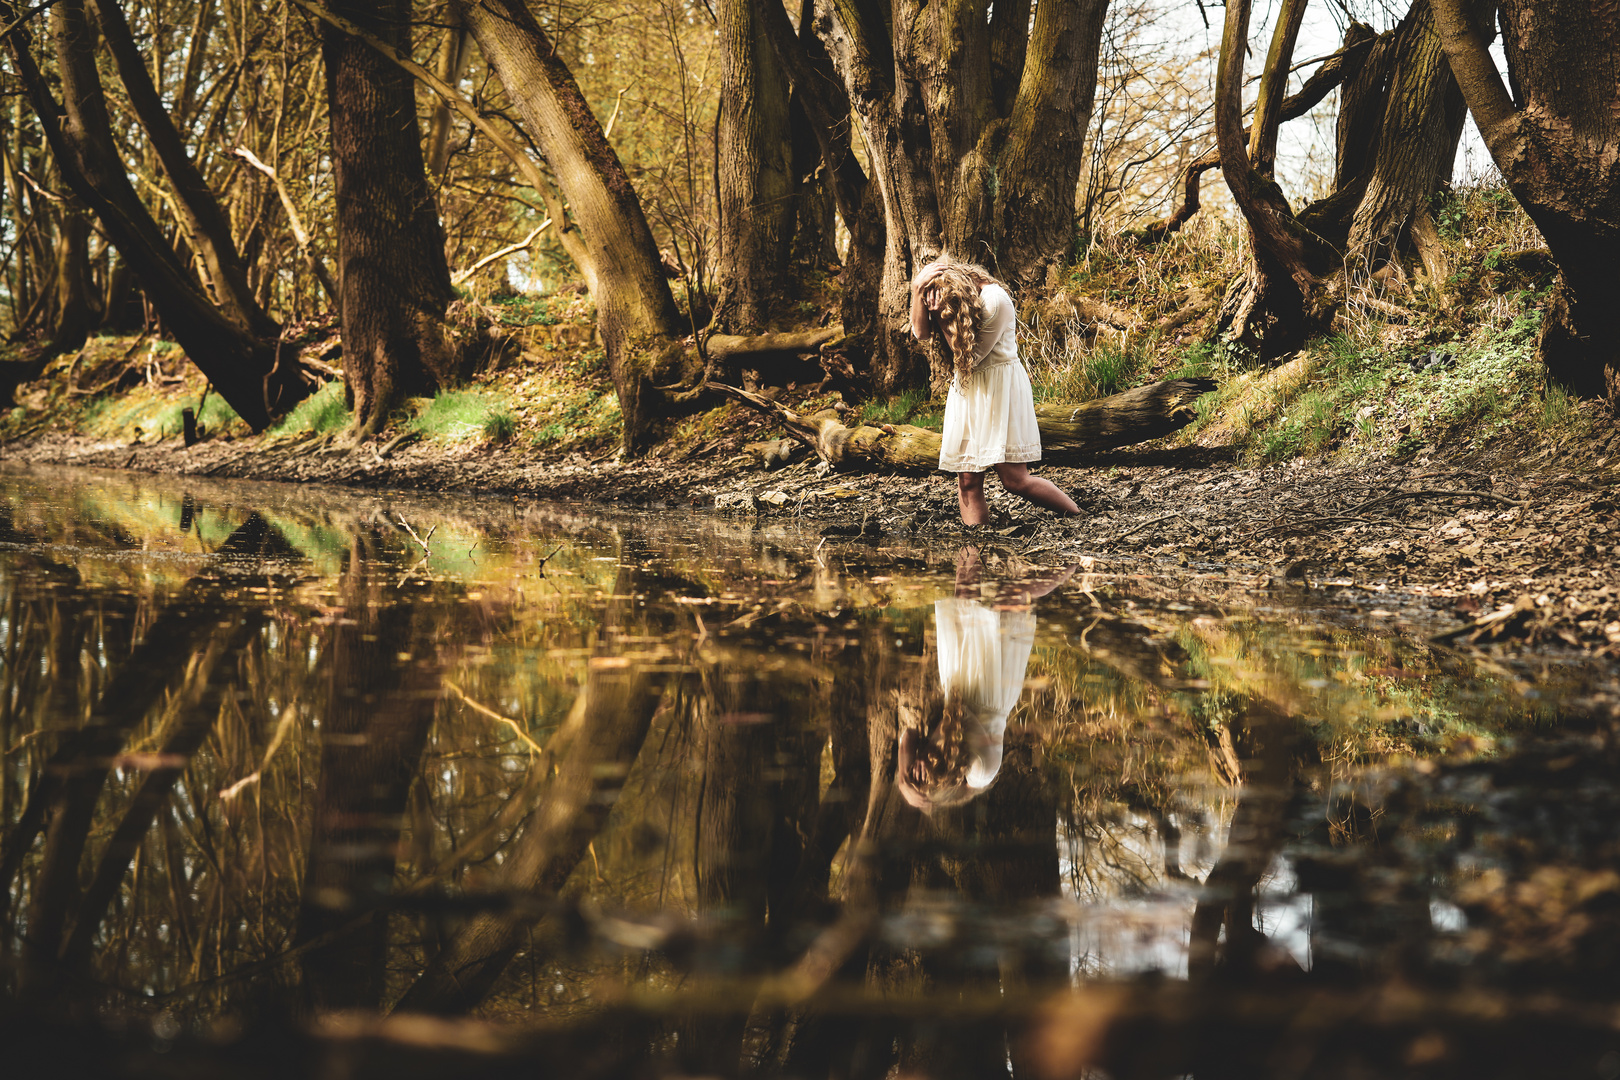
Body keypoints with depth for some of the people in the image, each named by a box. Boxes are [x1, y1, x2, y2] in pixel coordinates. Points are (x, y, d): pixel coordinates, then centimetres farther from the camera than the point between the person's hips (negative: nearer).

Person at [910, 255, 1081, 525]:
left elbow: (971, 357, -18)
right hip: (966, 390, 6)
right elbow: (921, 332, -10)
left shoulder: (994, 300, -21)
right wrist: (917, 289, -22)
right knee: (967, 480, -1)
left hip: (1000, 386, -6)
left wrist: (943, 316, -21)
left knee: (1014, 479, -9)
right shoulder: (940, 296, 0)